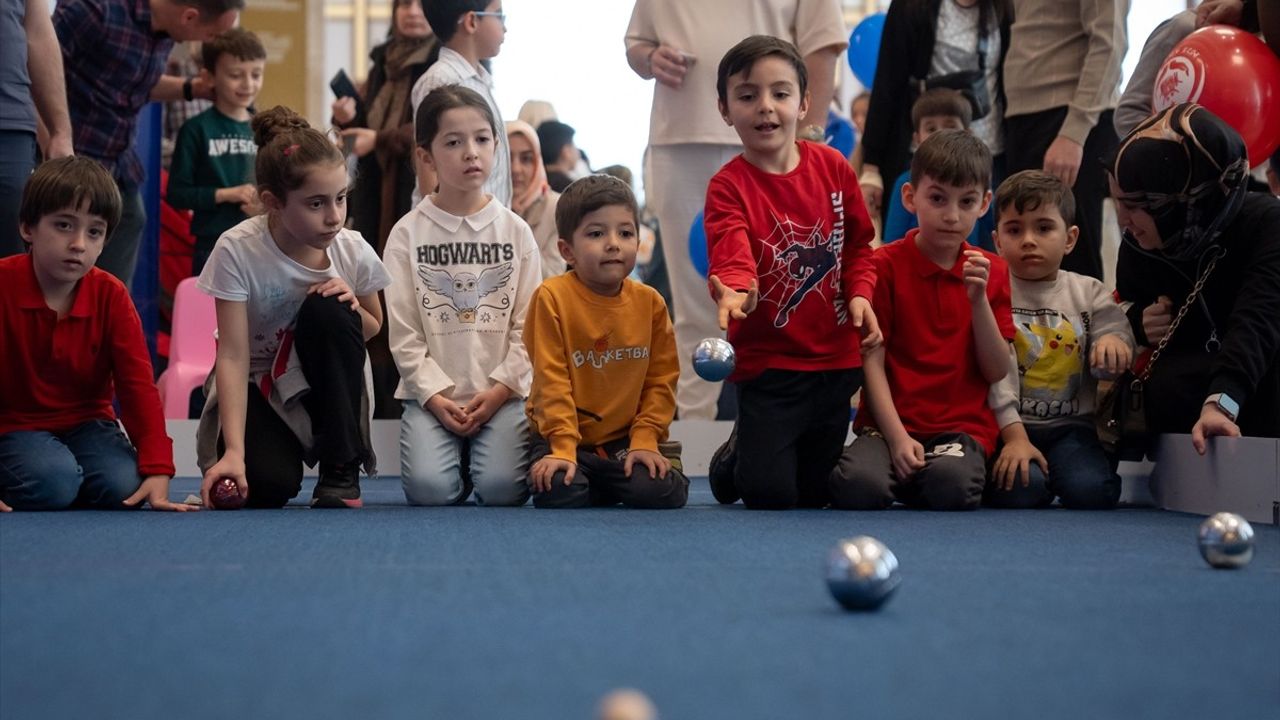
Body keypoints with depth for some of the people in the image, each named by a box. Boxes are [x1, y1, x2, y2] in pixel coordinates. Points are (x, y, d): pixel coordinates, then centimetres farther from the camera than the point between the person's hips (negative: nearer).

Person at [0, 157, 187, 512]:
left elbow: (138, 384, -10)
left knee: (123, 486, -24)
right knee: (52, 483, -33)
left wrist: (157, 470, -21)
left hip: (86, 424, 3)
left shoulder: (111, 297, -6)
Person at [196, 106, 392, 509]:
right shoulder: (238, 250, -24)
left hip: (322, 382, 3)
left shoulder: (352, 250, -15)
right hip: (256, 386, -3)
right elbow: (233, 355, -26)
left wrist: (351, 305, -21)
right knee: (267, 486, -31)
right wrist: (234, 451, -36)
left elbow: (372, 328, 5)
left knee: (327, 309, -30)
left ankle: (342, 473, -19)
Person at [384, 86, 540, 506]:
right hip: (432, 393, 0)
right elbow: (403, 333, -2)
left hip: (502, 393, 1)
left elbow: (527, 326, 2)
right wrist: (436, 397, -12)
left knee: (502, 488, -21)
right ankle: (457, 449, 12)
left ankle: (484, 448, 13)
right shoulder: (408, 234, 2)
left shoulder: (515, 231, 5)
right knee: (430, 489, -22)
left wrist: (499, 390, -10)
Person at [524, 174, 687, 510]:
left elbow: (661, 378, 3)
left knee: (662, 493, -22)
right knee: (560, 496, -29)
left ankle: (615, 484, 13)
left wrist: (645, 438, -9)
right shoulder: (552, 297, -11)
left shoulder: (650, 302, 0)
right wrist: (563, 446, -20)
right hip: (567, 436, -2)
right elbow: (551, 380, -13)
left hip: (626, 438, 2)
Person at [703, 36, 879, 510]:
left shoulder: (832, 167, -1)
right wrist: (735, 291, -52)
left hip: (835, 359, 4)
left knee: (816, 495, 14)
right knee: (770, 494, -8)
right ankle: (736, 456, 27)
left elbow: (858, 244, 10)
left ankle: (760, 450, 48)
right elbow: (732, 257, -30)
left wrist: (859, 294, -7)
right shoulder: (727, 188, -14)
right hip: (768, 361, -4)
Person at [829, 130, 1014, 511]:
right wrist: (897, 437, -16)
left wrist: (979, 299, -11)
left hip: (964, 425, 1)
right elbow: (872, 361, -5)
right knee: (859, 488, -32)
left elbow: (997, 372, 2)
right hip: (891, 422, -1)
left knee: (953, 486, -33)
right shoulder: (885, 265, -1)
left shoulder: (992, 272, 8)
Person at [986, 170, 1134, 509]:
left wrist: (1114, 341, -24)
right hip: (1007, 426, -2)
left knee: (1091, 491, -24)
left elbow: (1105, 367, 1)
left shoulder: (1089, 293, 9)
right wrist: (1014, 436, -19)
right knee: (1019, 491, -29)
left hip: (1071, 426, 2)